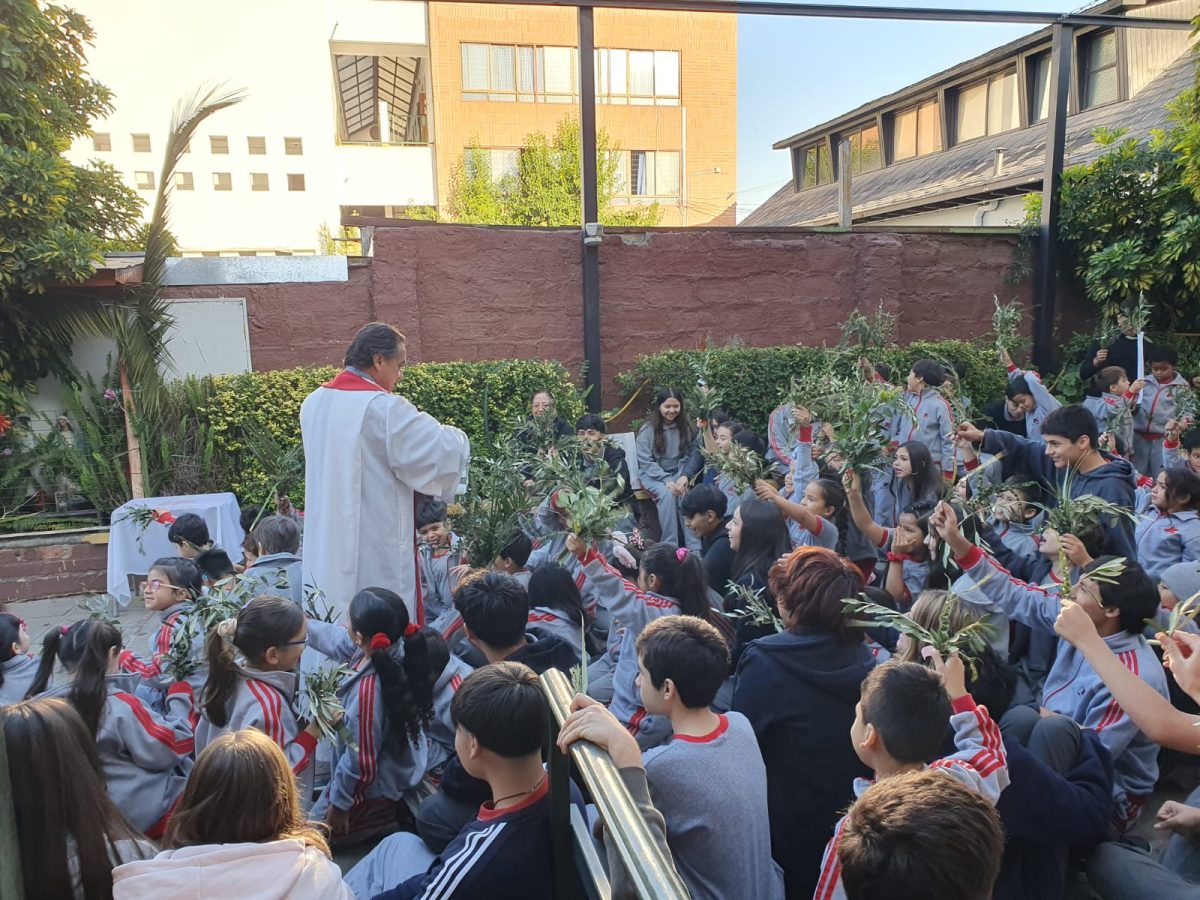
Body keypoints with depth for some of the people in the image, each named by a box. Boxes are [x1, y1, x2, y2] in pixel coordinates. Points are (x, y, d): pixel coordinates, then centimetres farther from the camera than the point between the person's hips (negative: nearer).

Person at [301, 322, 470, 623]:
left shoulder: (314, 403, 6)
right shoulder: (383, 408, -18)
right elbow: (446, 451, -17)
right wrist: (456, 436, 6)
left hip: (323, 550, 8)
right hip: (377, 550, -8)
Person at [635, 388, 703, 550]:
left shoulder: (687, 427, 4)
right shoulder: (647, 431, -3)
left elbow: (695, 454, -1)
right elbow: (646, 462, -8)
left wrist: (685, 476, -20)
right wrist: (666, 480, -22)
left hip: (679, 474, 2)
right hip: (653, 476, -2)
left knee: (685, 493, -31)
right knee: (667, 494, -33)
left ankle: (694, 547, -33)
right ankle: (670, 546, -29)